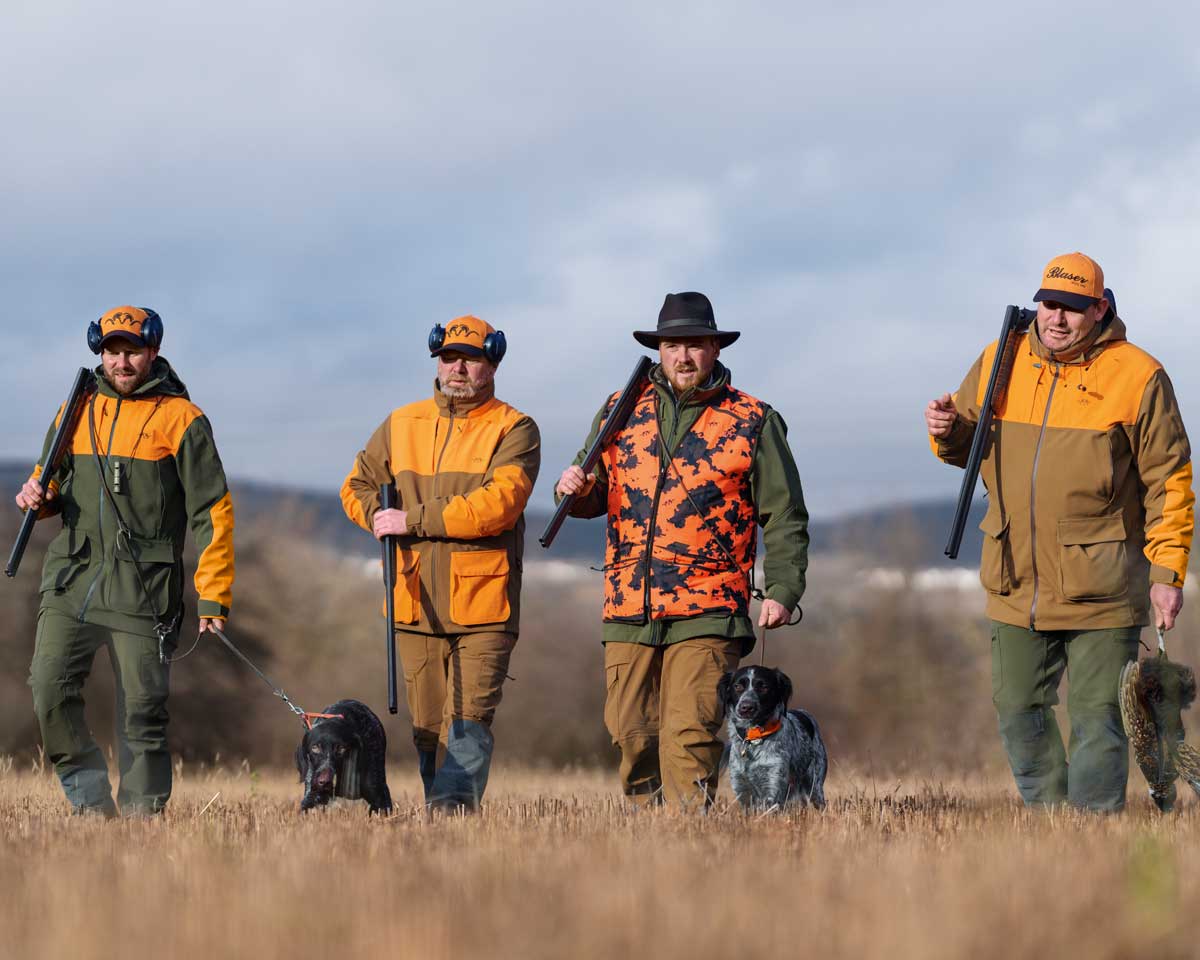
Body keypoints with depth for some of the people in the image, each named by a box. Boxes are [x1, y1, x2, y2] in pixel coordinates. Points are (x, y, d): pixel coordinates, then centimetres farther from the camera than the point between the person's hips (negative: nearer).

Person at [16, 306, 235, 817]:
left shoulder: (180, 419, 0)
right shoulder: (78, 411, 14)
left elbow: (212, 511, -2)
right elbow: (52, 479, 27)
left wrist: (213, 597, -9)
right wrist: (39, 496, 1)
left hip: (142, 591, -4)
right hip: (71, 580, 4)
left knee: (142, 712, -2)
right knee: (50, 691, -11)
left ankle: (143, 814, 6)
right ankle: (93, 805, 1)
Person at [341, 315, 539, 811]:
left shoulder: (514, 430, -1)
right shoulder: (401, 425, 15)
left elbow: (499, 502, -15)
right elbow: (357, 486, 22)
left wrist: (415, 520, -15)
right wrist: (383, 518, -1)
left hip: (483, 602, -4)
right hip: (417, 602, 5)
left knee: (471, 718, -14)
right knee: (428, 724, 7)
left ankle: (455, 802, -22)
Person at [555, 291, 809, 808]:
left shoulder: (753, 421, 5)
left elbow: (784, 517, 5)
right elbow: (594, 496, 21)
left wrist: (782, 591, -6)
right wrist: (576, 490, -3)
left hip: (707, 614, -3)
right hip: (629, 611, 4)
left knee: (689, 735, -14)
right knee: (632, 735, 3)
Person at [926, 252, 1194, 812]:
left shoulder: (1137, 376, -6)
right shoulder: (999, 362, 6)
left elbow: (1169, 481, -3)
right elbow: (969, 444, 19)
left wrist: (1167, 572, -8)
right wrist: (947, 431, -5)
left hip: (1101, 591, -4)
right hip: (1017, 587, 4)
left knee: (1098, 717, -2)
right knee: (1018, 709, 11)